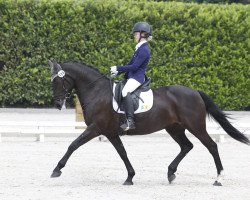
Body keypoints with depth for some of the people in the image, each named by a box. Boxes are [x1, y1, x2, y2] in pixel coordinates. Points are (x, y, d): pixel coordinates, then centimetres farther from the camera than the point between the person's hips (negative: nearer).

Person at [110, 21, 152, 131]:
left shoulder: (144, 50, -14)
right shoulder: (140, 48, 18)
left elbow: (134, 66, -20)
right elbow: (130, 64, 25)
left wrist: (118, 68, -15)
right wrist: (117, 72, 16)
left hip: (137, 77, -11)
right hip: (132, 77, 11)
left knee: (125, 92, -35)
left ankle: (130, 121, -43)